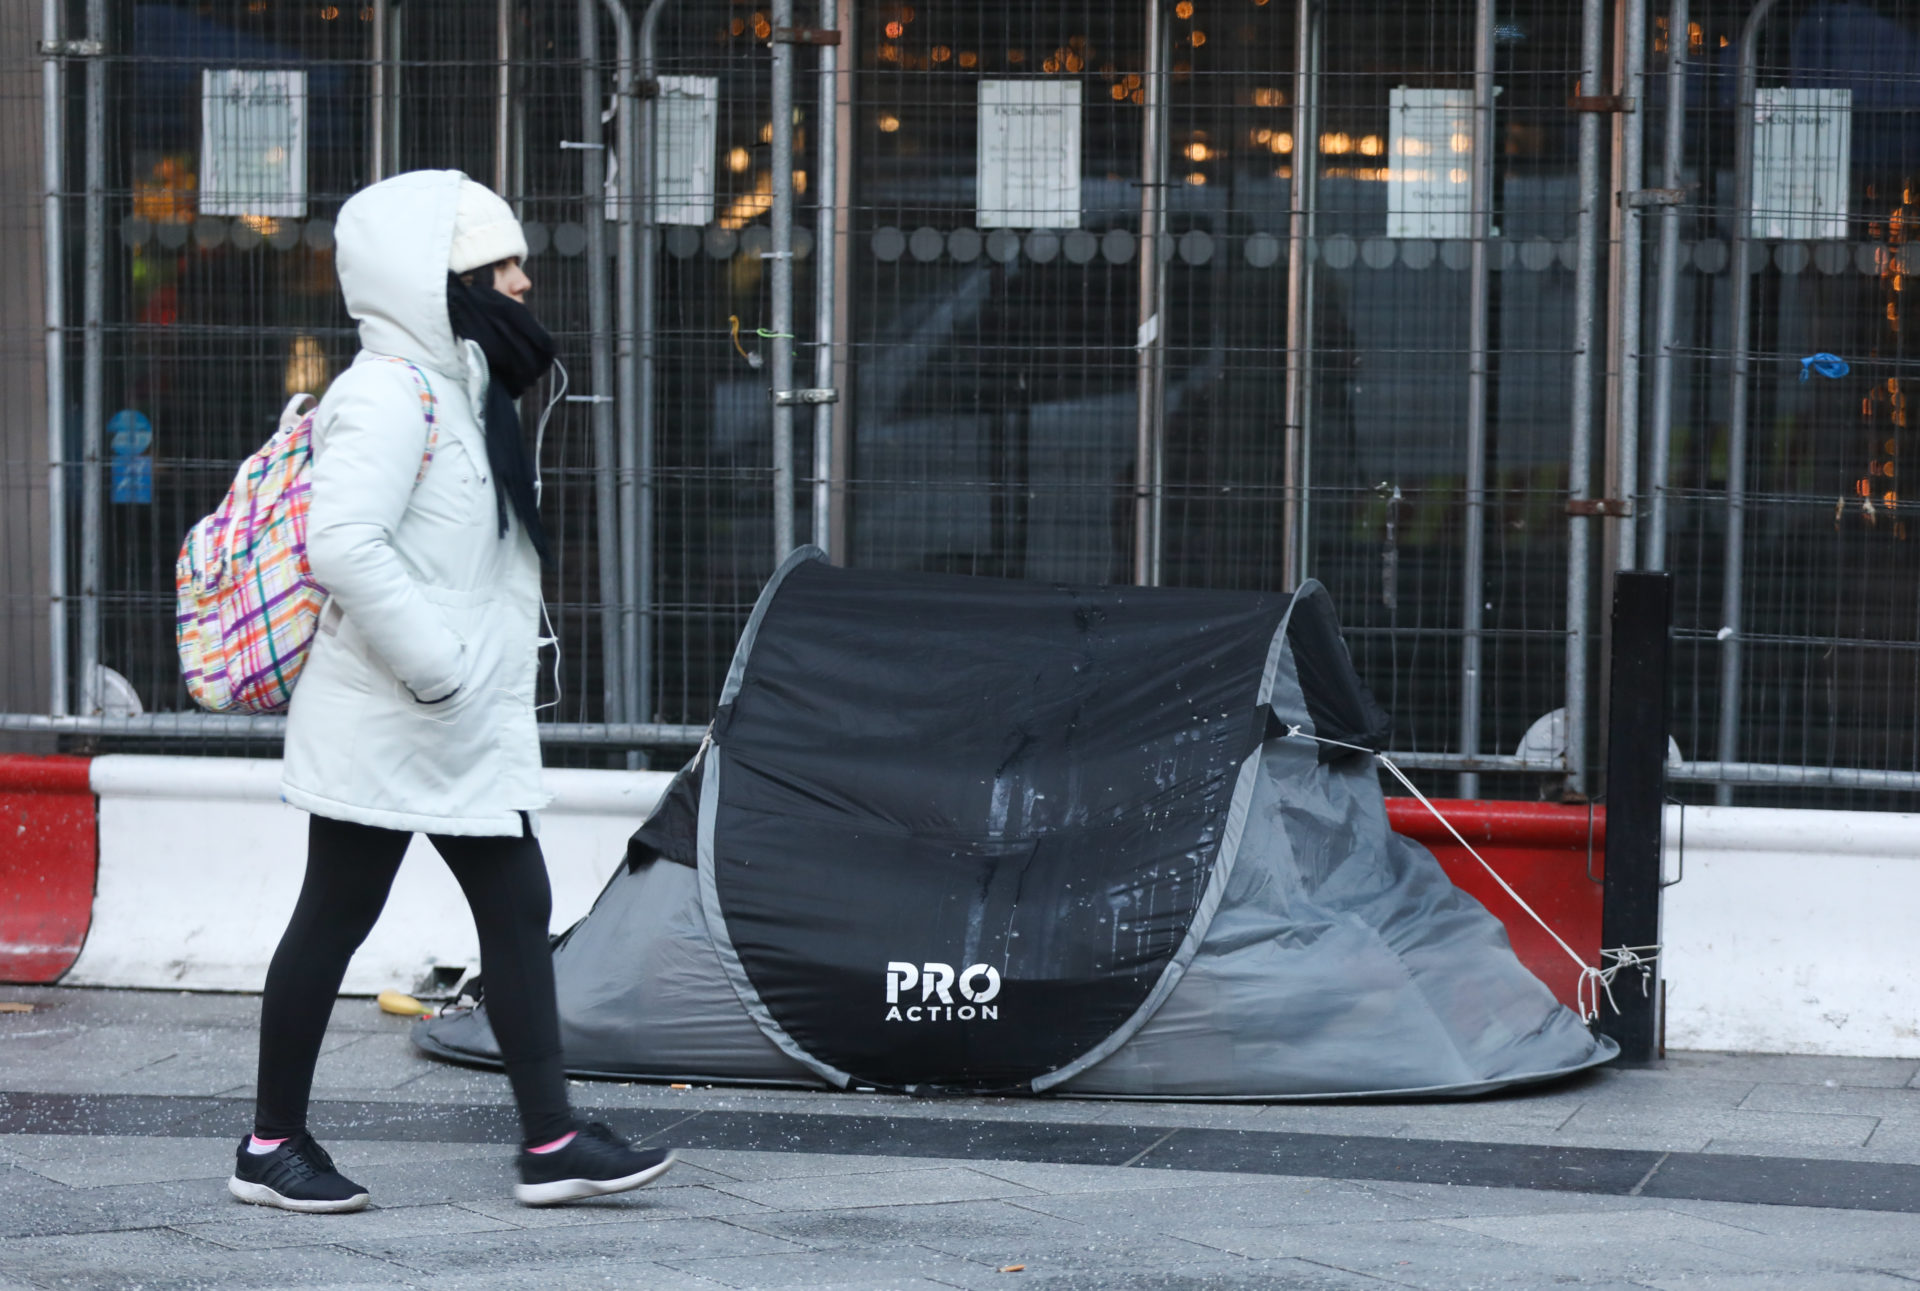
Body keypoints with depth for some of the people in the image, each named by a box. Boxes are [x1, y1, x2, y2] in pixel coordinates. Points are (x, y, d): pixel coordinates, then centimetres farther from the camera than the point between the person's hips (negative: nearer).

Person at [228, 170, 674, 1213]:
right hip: (385, 728, -10)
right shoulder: (389, 392, -17)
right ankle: (272, 1144, 12)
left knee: (517, 909, 6)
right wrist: (432, 664, -24)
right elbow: (342, 542, -29)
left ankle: (551, 1141, 7)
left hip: (468, 730, 10)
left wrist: (495, 657, 15)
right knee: (335, 918, 1)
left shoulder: (456, 387, 14)